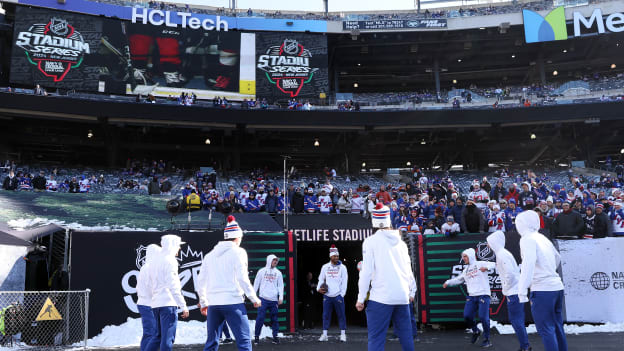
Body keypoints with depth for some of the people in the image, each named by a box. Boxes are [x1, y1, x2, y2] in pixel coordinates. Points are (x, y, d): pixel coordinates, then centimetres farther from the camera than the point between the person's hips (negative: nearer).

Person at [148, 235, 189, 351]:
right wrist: (183, 306, -14)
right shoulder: (170, 260, -9)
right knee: (168, 338, -6)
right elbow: (174, 286, -15)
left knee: (159, 336, 17)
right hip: (168, 303, -8)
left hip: (155, 303, 8)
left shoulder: (156, 261, 17)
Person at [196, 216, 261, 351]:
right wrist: (254, 298, 0)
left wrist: (203, 303, 25)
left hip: (213, 304, 6)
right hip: (233, 302, -5)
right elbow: (242, 279, -9)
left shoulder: (210, 255, 15)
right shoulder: (238, 252, 0)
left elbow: (200, 282, 15)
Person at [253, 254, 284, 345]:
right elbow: (256, 284, 8)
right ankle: (257, 336, 2)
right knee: (260, 318, -7)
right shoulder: (262, 271, 6)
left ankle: (275, 336, 13)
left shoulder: (278, 273, 11)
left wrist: (281, 297, -2)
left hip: (274, 300, 2)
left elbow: (280, 285, 8)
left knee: (274, 318, 5)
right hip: (263, 298, -2)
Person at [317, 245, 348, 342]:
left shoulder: (342, 267, 1)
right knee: (326, 315, 5)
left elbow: (344, 282, 1)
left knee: (341, 315, 1)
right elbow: (321, 279, 15)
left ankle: (343, 334, 10)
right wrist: (319, 288, -1)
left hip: (338, 295, -2)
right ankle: (324, 334, 13)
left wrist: (342, 294, -6)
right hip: (327, 295, 2)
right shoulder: (325, 267, 7)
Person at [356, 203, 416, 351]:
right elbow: (409, 270, 14)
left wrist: (361, 298, -2)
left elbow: (366, 271, -8)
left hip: (381, 297, -5)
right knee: (406, 336, 15)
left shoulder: (371, 241, -4)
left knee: (376, 338, -4)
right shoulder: (400, 242, 11)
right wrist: (411, 292, 27)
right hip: (403, 297, 5)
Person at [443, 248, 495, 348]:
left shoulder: (480, 264, -1)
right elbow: (458, 279, 25)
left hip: (483, 295, -6)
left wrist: (486, 267, -32)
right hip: (471, 296, 6)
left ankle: (486, 339, 6)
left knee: (483, 317, -10)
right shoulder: (465, 270, 20)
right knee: (467, 316, -1)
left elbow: (493, 264, -12)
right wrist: (448, 282, 13)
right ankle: (475, 332, 25)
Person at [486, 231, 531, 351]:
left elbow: (510, 274, -23)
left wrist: (506, 290, -11)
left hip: (513, 292, -10)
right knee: (517, 320, 14)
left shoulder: (502, 254, -15)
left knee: (516, 320, -4)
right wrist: (506, 289, 15)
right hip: (515, 291, 10)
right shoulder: (501, 253, 16)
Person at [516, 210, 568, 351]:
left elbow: (529, 264, -23)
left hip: (542, 290, -8)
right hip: (557, 286, 8)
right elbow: (557, 258, 33)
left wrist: (522, 292, -23)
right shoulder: (543, 238, 16)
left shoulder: (527, 239, -9)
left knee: (546, 329, -4)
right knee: (557, 328, 16)